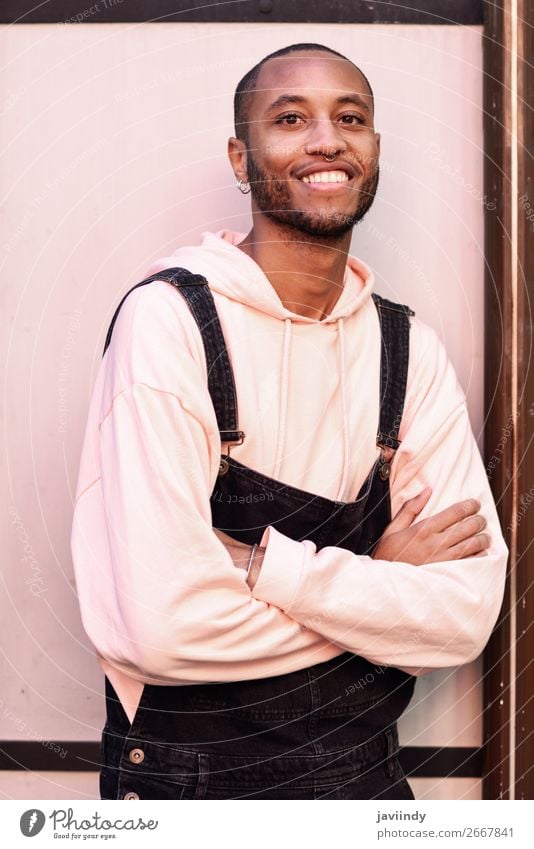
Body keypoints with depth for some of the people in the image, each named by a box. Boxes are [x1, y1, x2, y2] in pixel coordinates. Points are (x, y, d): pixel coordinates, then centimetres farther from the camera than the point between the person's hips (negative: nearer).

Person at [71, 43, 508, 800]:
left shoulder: (409, 347, -4)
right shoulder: (169, 319, -18)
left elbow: (466, 615, -11)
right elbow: (163, 625, -26)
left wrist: (259, 562, -21)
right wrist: (379, 588, -15)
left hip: (365, 768, 4)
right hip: (187, 776, -4)